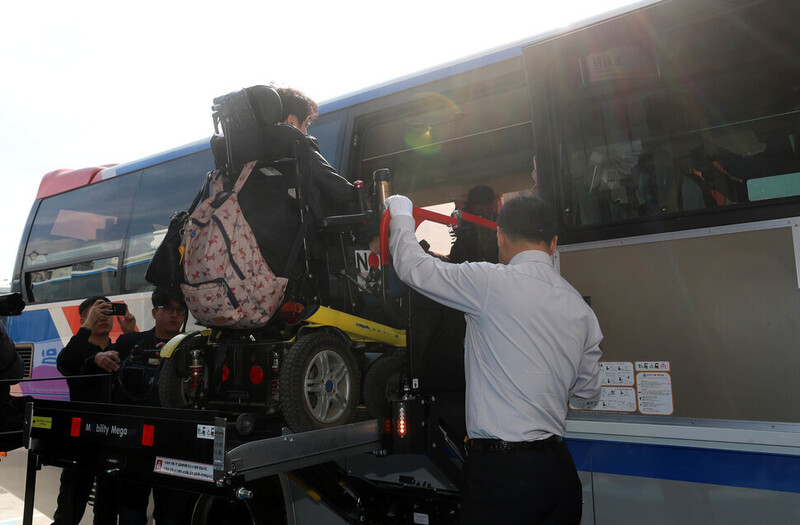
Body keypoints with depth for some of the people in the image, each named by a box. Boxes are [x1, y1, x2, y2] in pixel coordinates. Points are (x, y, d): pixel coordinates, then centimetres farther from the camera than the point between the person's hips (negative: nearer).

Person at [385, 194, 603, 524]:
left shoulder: (492, 282, -13)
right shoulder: (580, 308, 6)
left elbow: (413, 267, -4)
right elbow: (588, 392, 15)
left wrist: (401, 210, 14)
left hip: (501, 472, -6)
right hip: (560, 470, 7)